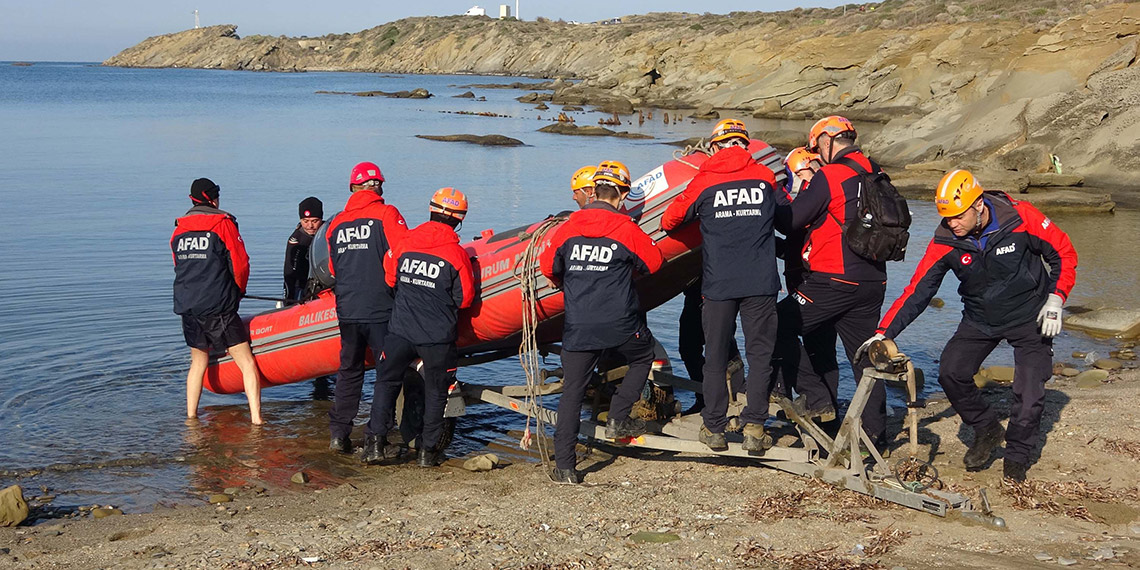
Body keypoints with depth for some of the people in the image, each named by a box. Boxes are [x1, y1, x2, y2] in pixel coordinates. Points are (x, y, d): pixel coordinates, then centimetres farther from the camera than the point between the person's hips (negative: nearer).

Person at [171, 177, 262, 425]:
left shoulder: (178, 230, 12)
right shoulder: (223, 223, -4)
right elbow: (240, 264, -4)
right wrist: (238, 291, 14)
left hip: (186, 305, 6)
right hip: (218, 307, -6)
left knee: (198, 361, 22)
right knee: (246, 362, -3)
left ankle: (190, 416, 22)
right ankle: (256, 418, -11)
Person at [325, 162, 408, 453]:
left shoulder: (336, 224, 12)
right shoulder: (386, 214, -4)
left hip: (346, 311, 5)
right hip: (380, 311, -5)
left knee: (349, 371, 15)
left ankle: (339, 433, 15)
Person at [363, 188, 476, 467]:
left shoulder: (403, 244, 0)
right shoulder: (457, 254, -9)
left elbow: (390, 279, 14)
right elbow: (465, 299, -3)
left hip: (400, 331, 2)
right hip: (438, 337, -2)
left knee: (387, 383, 15)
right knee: (435, 391, 13)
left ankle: (375, 441, 7)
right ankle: (428, 449, 15)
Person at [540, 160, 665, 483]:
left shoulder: (567, 228, 2)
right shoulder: (626, 229, -5)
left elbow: (548, 267, 11)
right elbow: (654, 262, 8)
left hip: (578, 327, 2)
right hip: (620, 324, -2)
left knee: (572, 393, 7)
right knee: (643, 358, 28)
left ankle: (564, 467, 4)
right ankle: (618, 419, 19)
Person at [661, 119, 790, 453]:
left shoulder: (704, 182, 1)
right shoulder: (765, 178, 5)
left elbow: (669, 221, 8)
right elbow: (788, 221, 18)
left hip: (718, 284, 0)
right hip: (761, 282, 0)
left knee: (716, 356, 10)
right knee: (760, 353, 7)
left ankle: (714, 428, 14)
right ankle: (754, 428, 2)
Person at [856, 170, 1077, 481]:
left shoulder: (1020, 218, -23)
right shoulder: (945, 242, -16)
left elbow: (1063, 252, -8)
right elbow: (917, 290, -13)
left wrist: (1055, 300, -17)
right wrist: (884, 332, -21)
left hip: (1030, 317, -3)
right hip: (980, 319, 3)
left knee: (1029, 391, -12)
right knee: (951, 373, -12)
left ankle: (1017, 454, 11)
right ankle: (986, 430, 13)